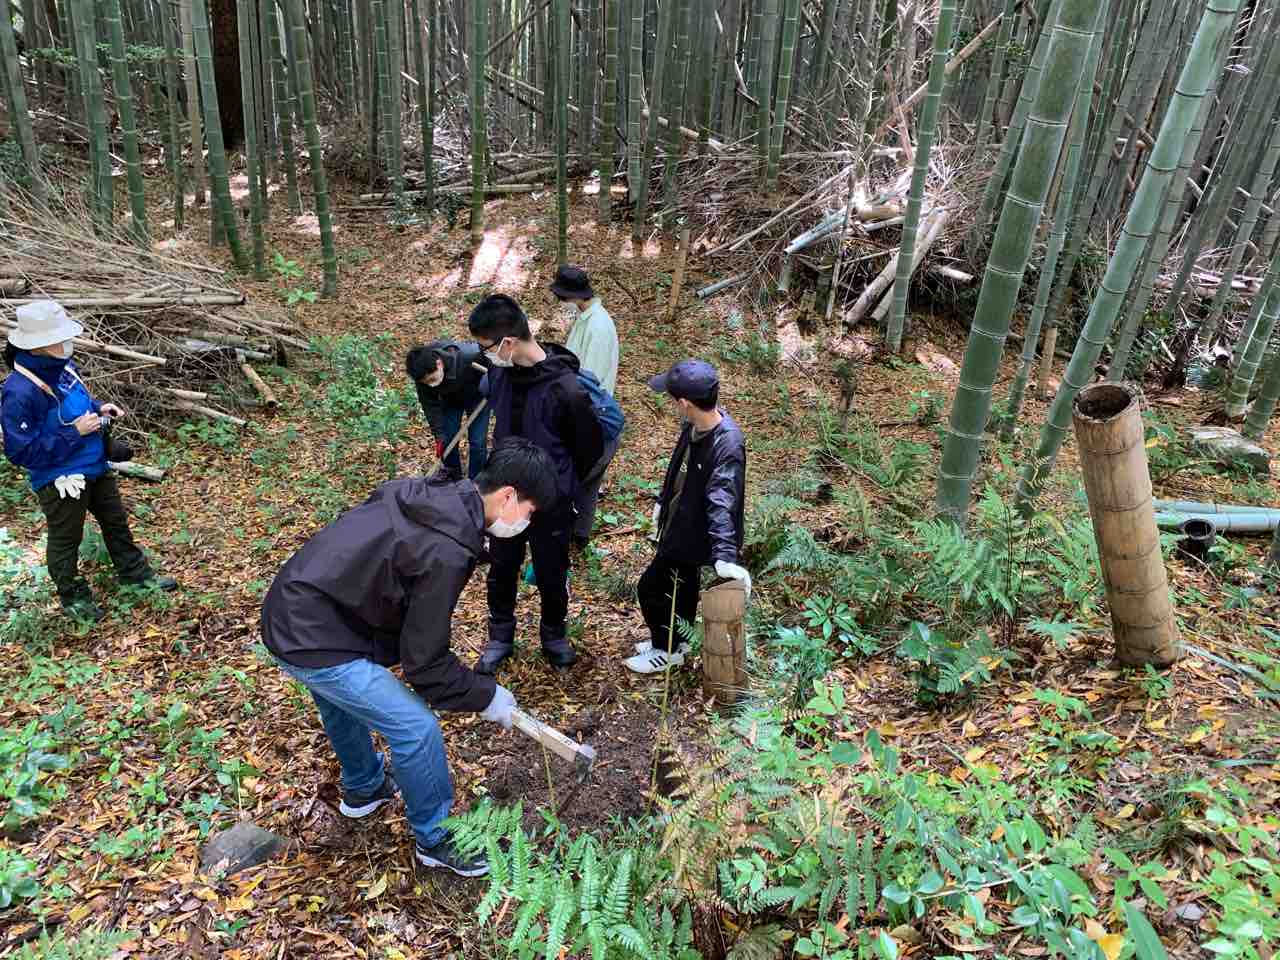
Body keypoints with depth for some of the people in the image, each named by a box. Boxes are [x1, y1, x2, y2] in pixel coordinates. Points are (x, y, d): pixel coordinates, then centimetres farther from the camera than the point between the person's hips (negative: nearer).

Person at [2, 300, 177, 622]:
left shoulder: (61, 365, -6)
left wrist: (99, 407, -4)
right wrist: (74, 432, -28)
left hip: (95, 466, 8)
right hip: (61, 480, -7)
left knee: (116, 520, 23)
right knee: (66, 538, 15)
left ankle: (134, 572, 45)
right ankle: (72, 595, 37)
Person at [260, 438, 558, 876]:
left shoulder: (428, 495, 0)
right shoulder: (447, 553, -27)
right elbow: (424, 662, -18)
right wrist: (486, 696, -3)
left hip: (290, 610, 10)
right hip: (313, 642, -10)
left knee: (342, 701, 32)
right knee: (417, 730, -3)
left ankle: (363, 788, 58)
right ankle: (435, 840, 19)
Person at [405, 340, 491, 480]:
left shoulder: (470, 357, -44)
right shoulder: (422, 373, -29)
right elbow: (430, 405, -18)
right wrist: (439, 435, -20)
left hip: (477, 395, -3)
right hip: (450, 398, 3)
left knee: (477, 442, -6)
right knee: (447, 439, 2)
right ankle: (453, 478, 25)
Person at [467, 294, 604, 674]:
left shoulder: (567, 390, -27)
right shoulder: (500, 371, -11)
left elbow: (591, 447, -12)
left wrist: (563, 484, 2)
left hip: (551, 501, -5)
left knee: (551, 574, 15)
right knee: (501, 570, 18)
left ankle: (554, 634, 41)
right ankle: (500, 636, 40)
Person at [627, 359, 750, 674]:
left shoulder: (727, 445, -33)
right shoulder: (695, 424, -7)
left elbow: (722, 502, -41)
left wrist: (725, 554, -48)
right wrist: (663, 502, 22)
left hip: (692, 535, -8)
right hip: (680, 523, 8)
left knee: (651, 588, 6)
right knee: (681, 587, 25)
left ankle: (667, 650, 28)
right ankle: (671, 639, 46)